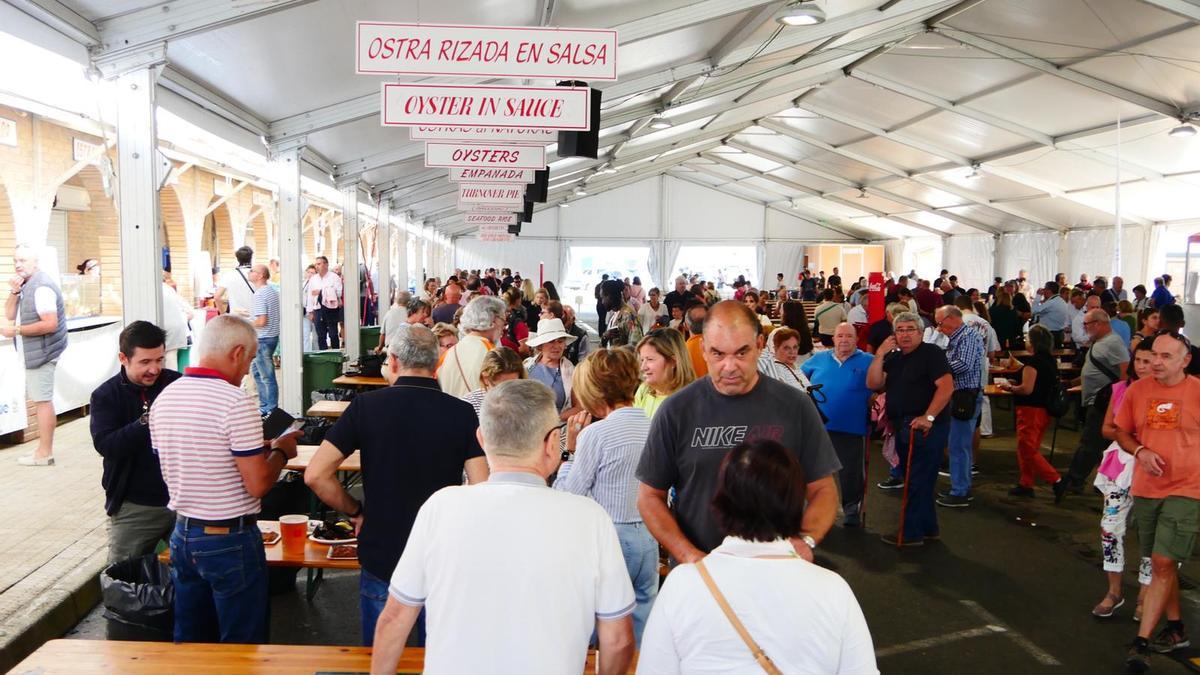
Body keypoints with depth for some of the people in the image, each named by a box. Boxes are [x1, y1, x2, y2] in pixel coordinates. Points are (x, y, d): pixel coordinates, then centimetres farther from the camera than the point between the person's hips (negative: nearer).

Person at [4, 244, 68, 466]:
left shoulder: (41, 287, -17)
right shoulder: (26, 284, 14)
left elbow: (50, 324, -24)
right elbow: (10, 314, 11)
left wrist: (16, 331, -18)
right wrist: (14, 291, -4)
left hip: (41, 352, -10)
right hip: (33, 352, 10)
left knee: (42, 401, -6)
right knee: (38, 399, 16)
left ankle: (44, 453, -2)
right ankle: (44, 449, 24)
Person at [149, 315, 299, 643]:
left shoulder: (164, 397, 3)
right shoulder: (235, 402, -20)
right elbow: (258, 484, -21)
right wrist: (281, 451, -2)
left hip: (182, 535, 7)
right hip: (230, 540, -7)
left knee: (190, 641, 20)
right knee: (242, 648, 8)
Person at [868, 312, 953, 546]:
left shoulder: (931, 353, -9)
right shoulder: (894, 358, 13)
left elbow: (946, 386, -19)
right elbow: (873, 384, 4)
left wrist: (928, 417, -24)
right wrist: (880, 355, -5)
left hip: (925, 428, -9)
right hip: (902, 427, 9)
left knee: (918, 482, -3)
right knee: (916, 480, 17)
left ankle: (911, 533, 5)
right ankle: (928, 528, 29)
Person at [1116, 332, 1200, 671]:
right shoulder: (1137, 390, 1)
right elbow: (1122, 432, 10)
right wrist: (1140, 452, -9)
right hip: (1146, 488, 4)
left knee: (1163, 563, -9)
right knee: (1162, 563, 16)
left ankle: (1141, 641, -3)